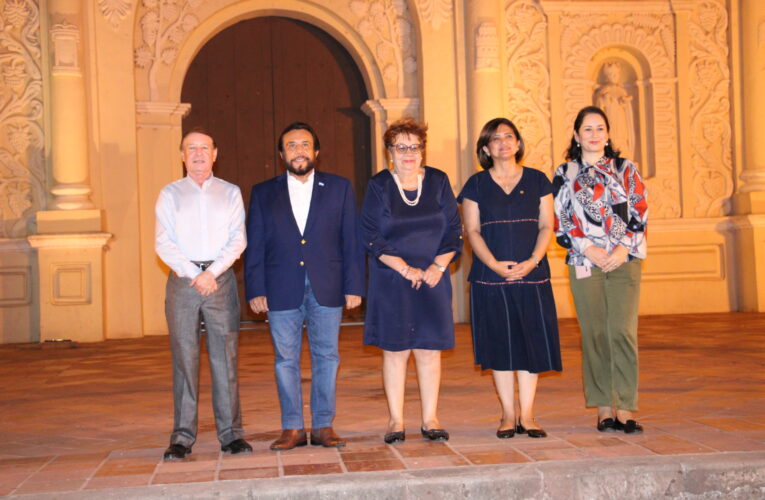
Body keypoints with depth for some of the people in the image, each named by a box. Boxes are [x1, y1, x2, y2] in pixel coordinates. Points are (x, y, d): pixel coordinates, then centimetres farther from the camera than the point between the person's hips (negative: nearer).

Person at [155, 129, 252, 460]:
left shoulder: (230, 193, 12)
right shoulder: (170, 194, 11)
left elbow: (237, 239, 2)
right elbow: (163, 243, 2)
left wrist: (212, 272, -11)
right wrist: (193, 274, -10)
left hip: (221, 279, 0)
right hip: (182, 279, 0)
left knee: (225, 357, -1)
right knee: (184, 358, -1)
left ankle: (230, 433, 4)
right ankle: (183, 436, 3)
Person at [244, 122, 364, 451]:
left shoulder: (339, 188, 8)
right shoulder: (263, 193, 9)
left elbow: (351, 240, 5)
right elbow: (254, 247, 6)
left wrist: (353, 286, -1)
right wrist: (255, 290, -2)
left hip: (327, 289, 0)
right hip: (281, 291, 0)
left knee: (326, 357, 4)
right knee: (285, 360, 4)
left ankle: (323, 426, 13)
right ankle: (292, 428, 13)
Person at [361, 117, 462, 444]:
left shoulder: (438, 182, 6)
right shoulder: (378, 186, 0)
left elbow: (454, 230, 4)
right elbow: (371, 237, -5)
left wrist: (437, 266, -9)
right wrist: (405, 269, -12)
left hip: (433, 280, 2)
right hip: (391, 282, -2)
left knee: (430, 349, 2)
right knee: (395, 350, 0)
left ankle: (430, 419, 10)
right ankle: (396, 420, 8)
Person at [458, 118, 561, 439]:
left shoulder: (537, 180, 9)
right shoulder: (476, 184, 6)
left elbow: (546, 225, 4)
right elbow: (472, 230, 0)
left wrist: (532, 261, -11)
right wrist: (495, 264, -13)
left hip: (532, 274, 1)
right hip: (491, 277, -1)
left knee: (531, 342, 0)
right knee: (500, 344, 1)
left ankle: (527, 415, 8)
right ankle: (508, 415, 10)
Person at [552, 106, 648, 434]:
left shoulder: (626, 169, 12)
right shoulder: (564, 174, 10)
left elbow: (640, 213, 5)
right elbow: (559, 221, 4)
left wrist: (624, 248, -9)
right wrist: (589, 249, -8)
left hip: (624, 261, 0)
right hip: (584, 264, 0)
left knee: (623, 332, -8)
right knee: (595, 334, 0)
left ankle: (625, 409, -5)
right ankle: (604, 409, 6)